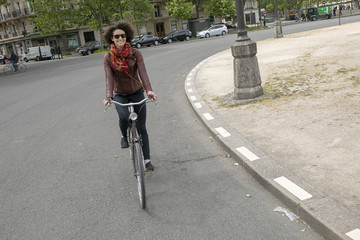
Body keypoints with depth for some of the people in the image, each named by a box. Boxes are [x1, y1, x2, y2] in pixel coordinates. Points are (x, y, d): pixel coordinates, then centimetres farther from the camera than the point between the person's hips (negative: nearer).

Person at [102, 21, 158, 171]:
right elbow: (109, 78, -18)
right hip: (120, 95, 0)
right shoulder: (108, 58, -8)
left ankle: (147, 160, 11)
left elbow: (143, 73, -20)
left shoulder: (136, 54, -9)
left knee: (141, 128, 0)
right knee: (124, 117, -31)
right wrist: (108, 97, -34)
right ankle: (125, 137, 4)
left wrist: (150, 91, -37)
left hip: (137, 93, 0)